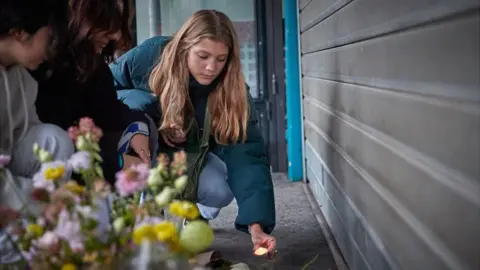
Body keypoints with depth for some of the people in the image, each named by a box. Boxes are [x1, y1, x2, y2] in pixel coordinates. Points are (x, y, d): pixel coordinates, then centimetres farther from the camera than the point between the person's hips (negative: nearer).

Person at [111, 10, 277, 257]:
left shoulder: (232, 92, -26)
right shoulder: (149, 56, -29)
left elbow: (246, 155, -33)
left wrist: (256, 225, -45)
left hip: (189, 158, 1)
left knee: (220, 191, -30)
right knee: (138, 104, -34)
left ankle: (196, 217, 11)